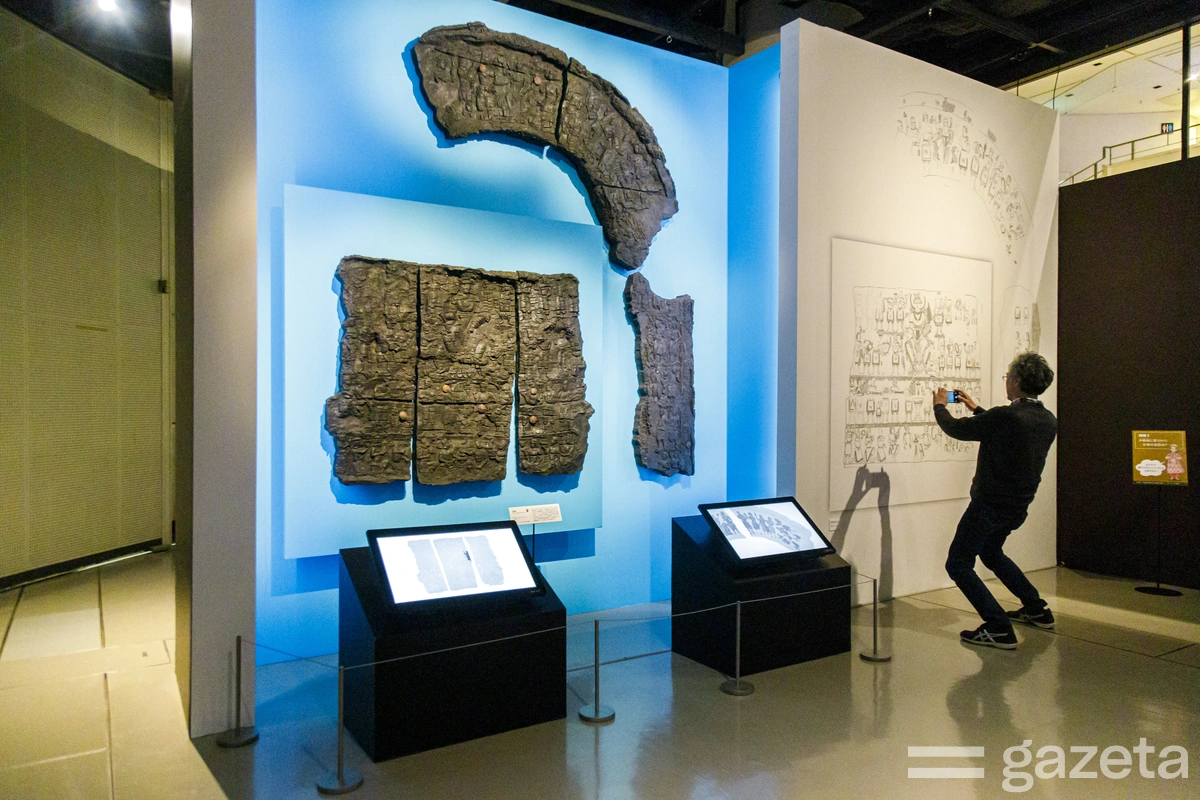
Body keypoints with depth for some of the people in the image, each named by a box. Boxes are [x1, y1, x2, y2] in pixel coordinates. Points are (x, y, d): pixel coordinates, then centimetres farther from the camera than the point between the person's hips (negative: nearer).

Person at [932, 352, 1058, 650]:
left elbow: (956, 429, -13)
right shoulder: (1048, 422, 1)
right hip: (1018, 507, 9)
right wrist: (977, 409, 29)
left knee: (958, 563, 0)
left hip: (990, 506, -9)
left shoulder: (1005, 416, -25)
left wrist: (939, 406, 7)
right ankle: (1037, 609, 37)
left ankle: (999, 629, -6)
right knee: (991, 553, 31)